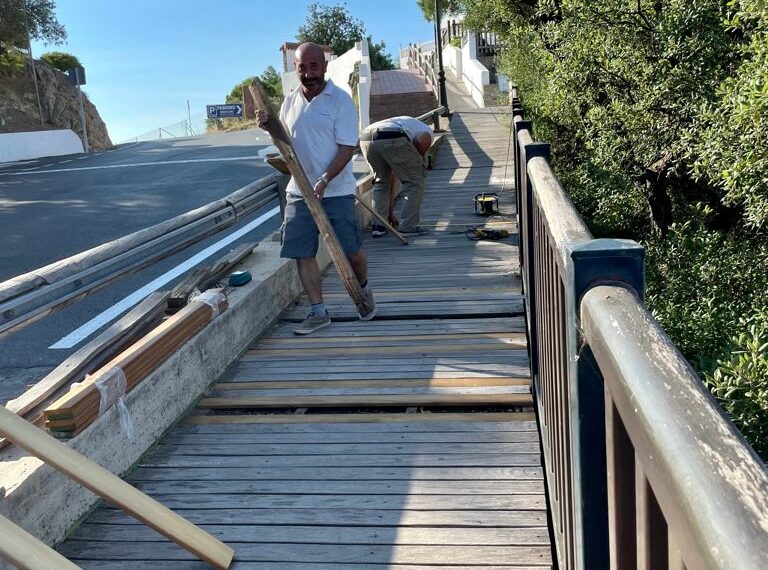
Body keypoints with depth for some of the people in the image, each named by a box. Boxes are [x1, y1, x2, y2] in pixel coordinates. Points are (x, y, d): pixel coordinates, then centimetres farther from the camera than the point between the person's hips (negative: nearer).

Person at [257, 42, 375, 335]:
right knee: (302, 253, 2)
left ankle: (363, 288, 32)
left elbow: (347, 148, -13)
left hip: (336, 191, -5)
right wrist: (270, 126, -2)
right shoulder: (290, 101, 8)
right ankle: (318, 312, 14)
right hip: (299, 191, 5)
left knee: (351, 251, 1)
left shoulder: (340, 100, -8)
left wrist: (324, 181, -23)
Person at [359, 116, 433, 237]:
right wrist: (417, 162, 19)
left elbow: (393, 174, 43)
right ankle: (407, 227, 12)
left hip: (366, 139, 7)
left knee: (381, 181, 28)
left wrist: (390, 212, 47)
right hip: (391, 139, -6)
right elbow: (422, 141, -1)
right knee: (415, 181, 12)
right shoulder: (427, 131, 29)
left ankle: (378, 226, 22)